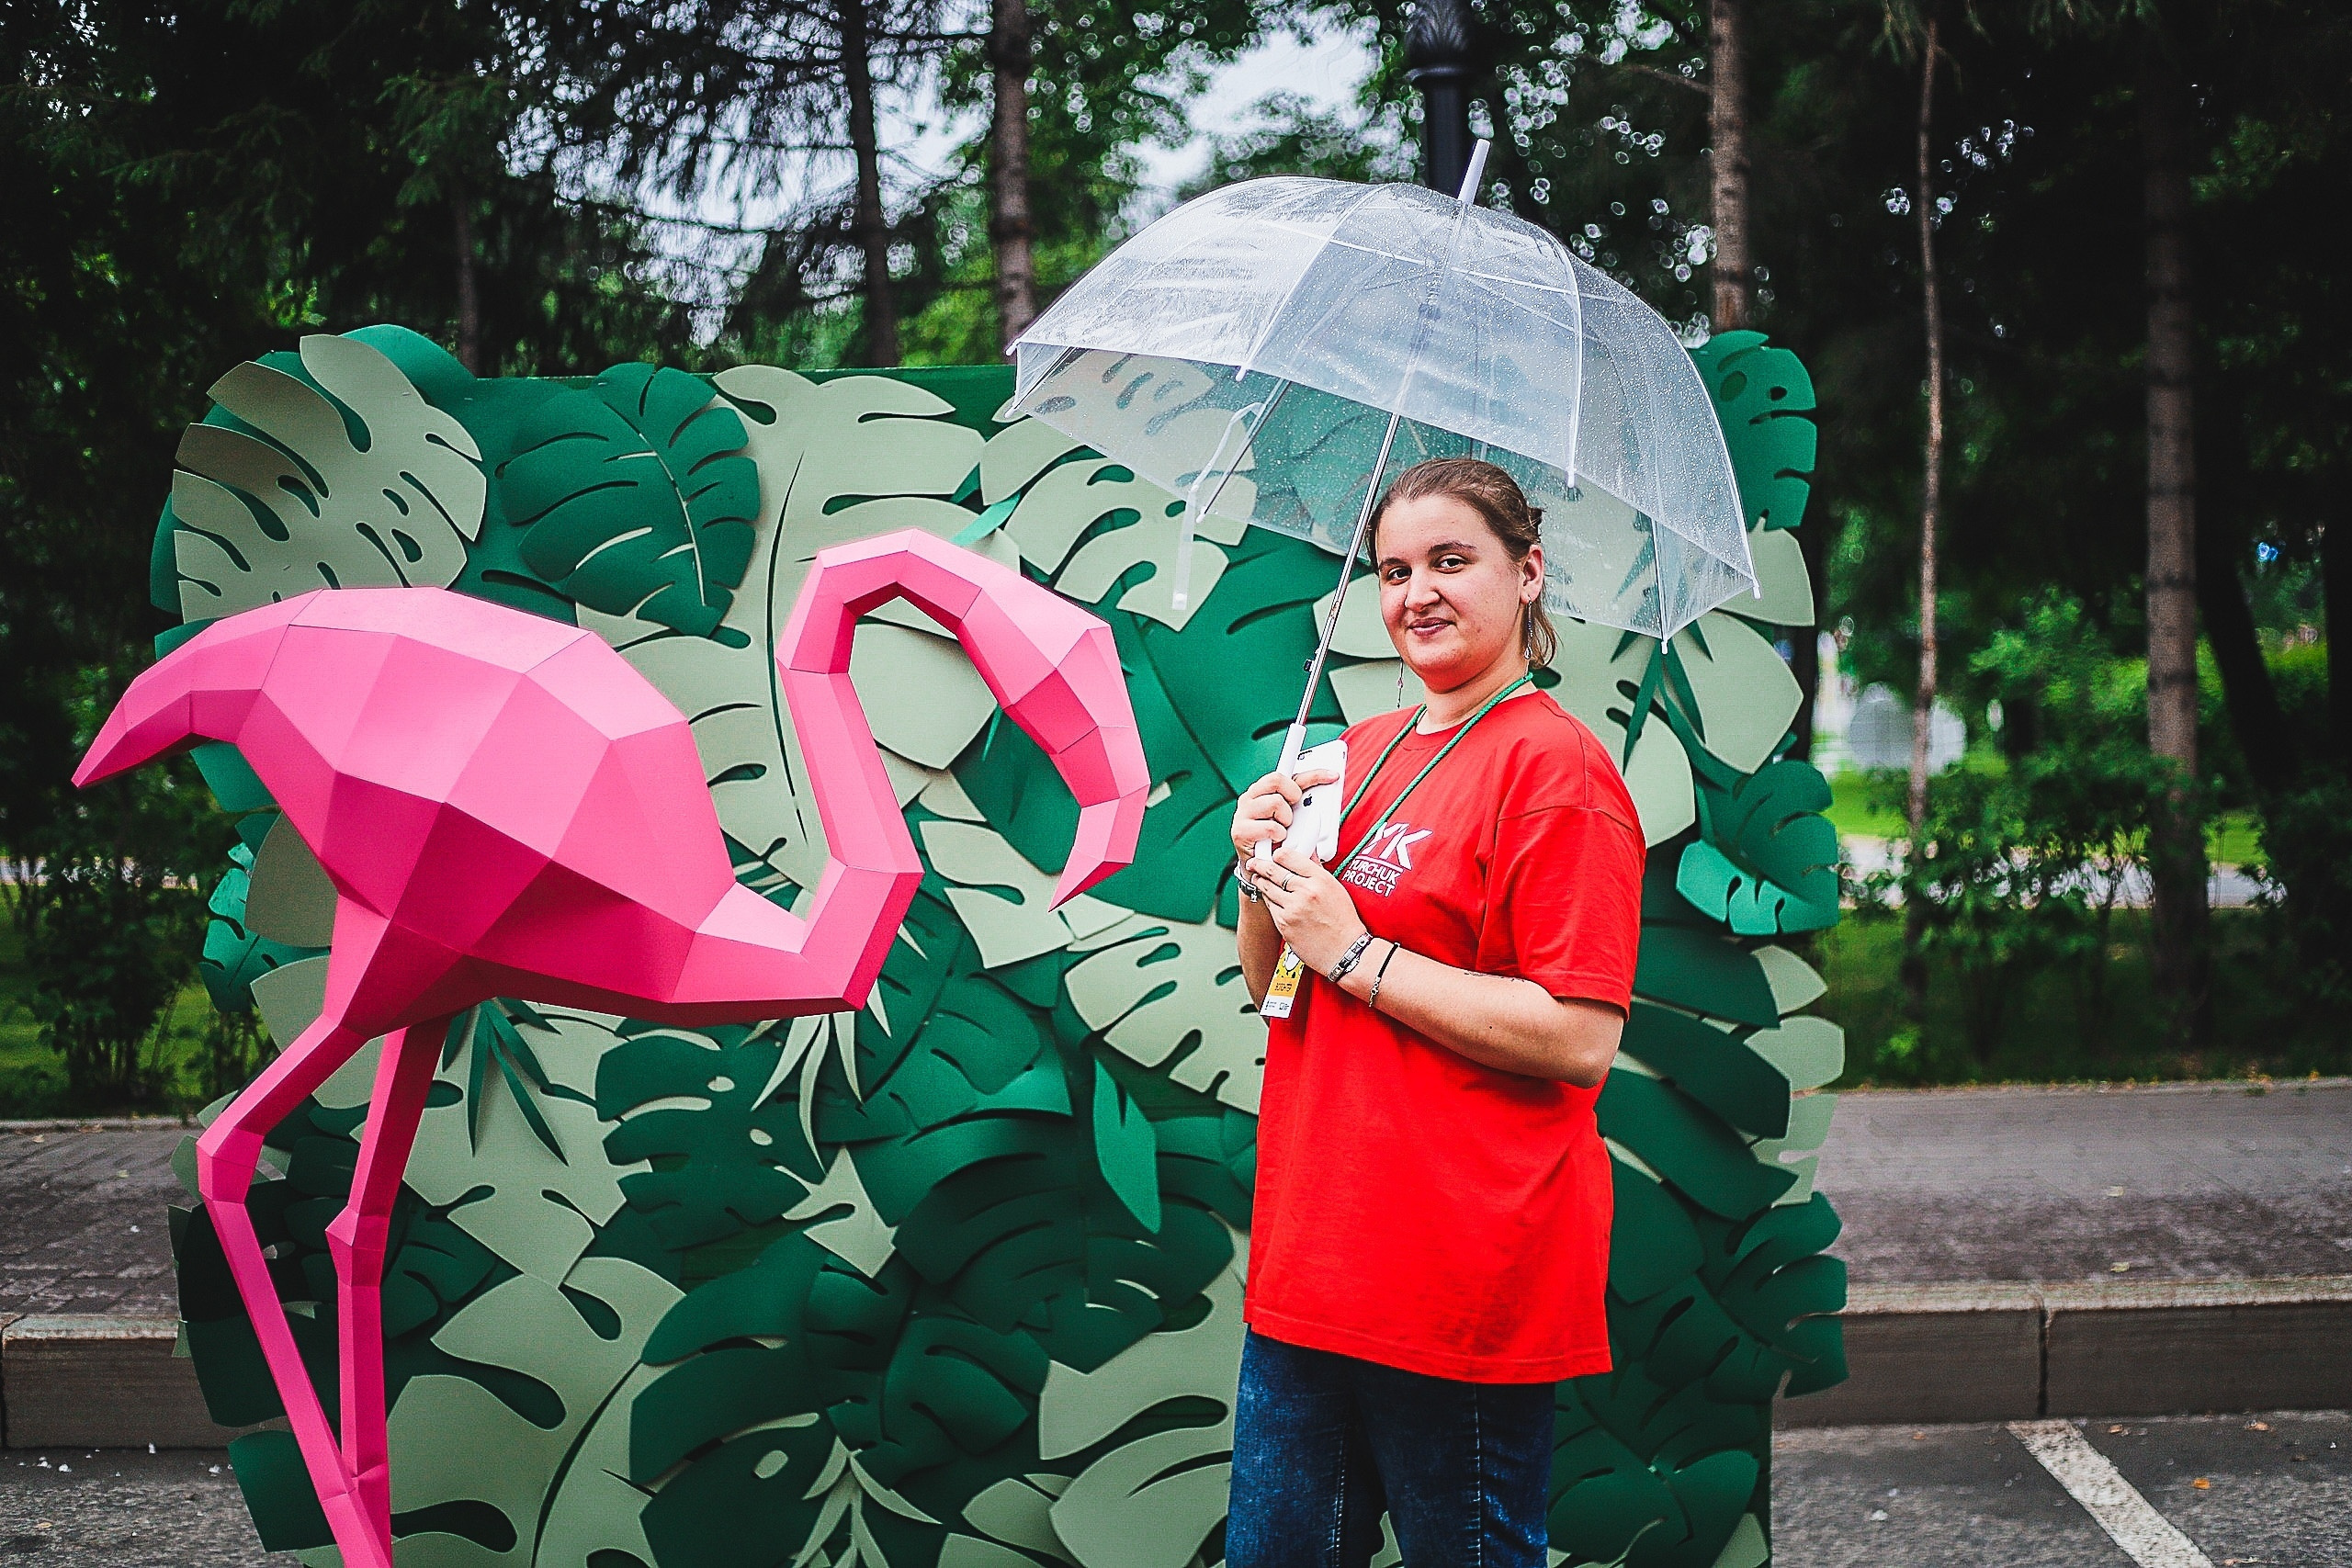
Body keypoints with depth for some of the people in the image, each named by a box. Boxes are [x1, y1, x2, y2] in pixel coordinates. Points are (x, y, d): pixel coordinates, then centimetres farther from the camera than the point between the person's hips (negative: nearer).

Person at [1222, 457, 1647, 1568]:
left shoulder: (1554, 766, -11)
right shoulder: (1362, 752, 13)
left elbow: (1580, 1041, -20)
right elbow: (1274, 989, 19)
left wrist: (1356, 953, -16)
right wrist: (1262, 882, -1)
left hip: (1464, 1284, -8)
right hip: (1313, 1259, 8)